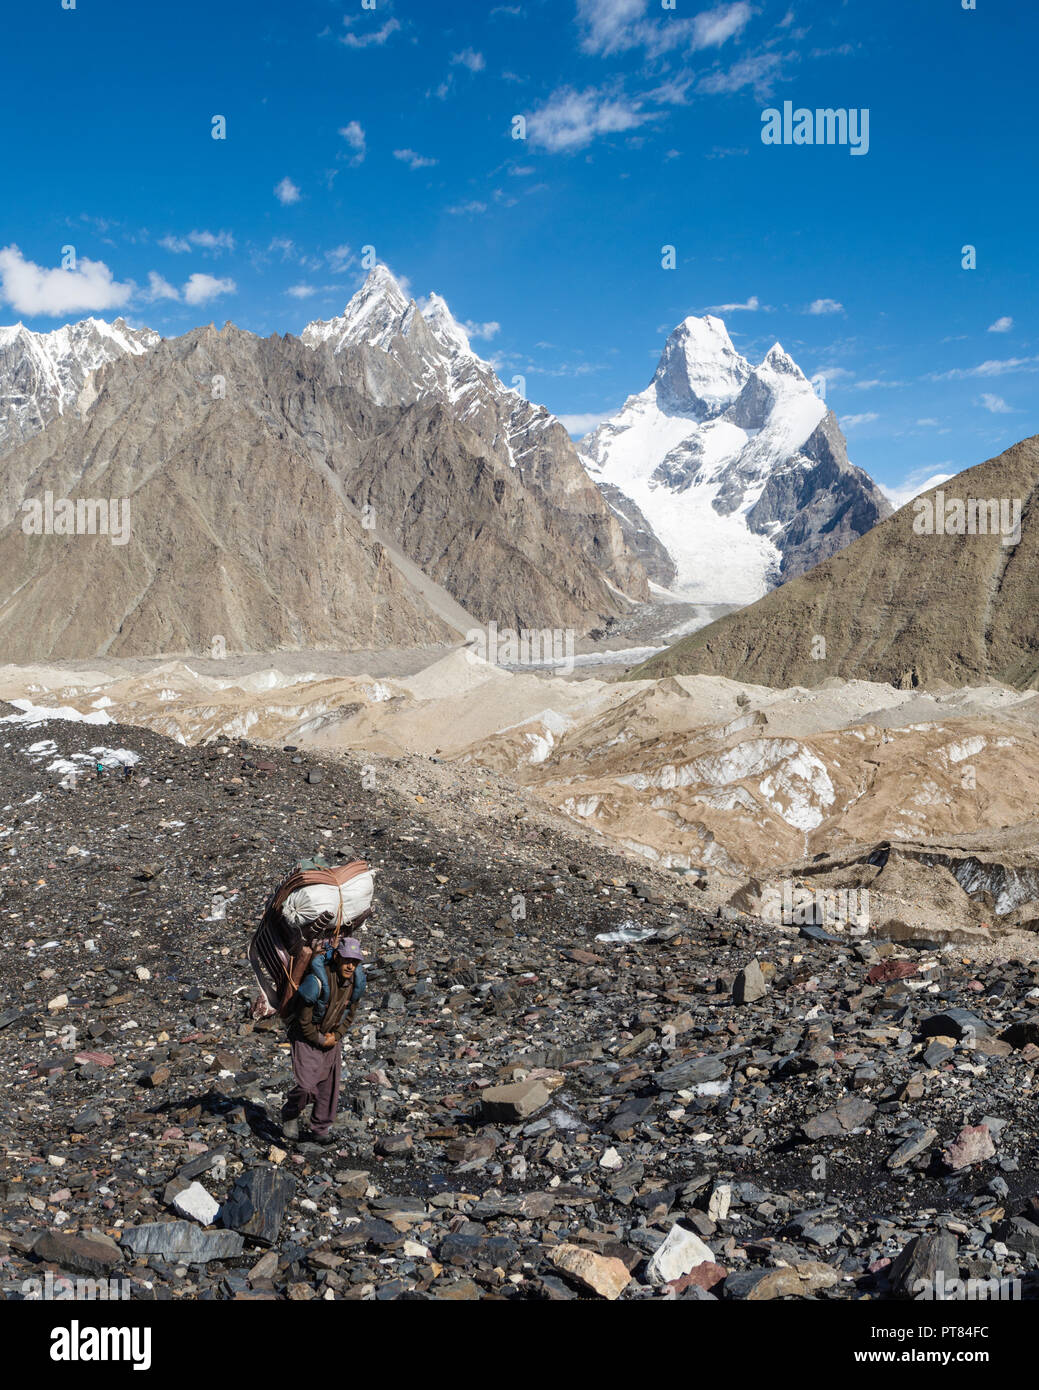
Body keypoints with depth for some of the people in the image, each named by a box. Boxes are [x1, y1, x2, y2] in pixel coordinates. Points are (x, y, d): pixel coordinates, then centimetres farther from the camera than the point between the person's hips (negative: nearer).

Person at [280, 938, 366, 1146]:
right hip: (306, 1036, -6)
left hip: (331, 1038, 6)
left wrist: (336, 1036, -6)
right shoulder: (317, 981, -29)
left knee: (329, 1086, 7)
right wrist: (320, 1040, -12)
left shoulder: (355, 982, -8)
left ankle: (319, 1131, 22)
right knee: (307, 1085, -15)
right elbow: (304, 1020, -20)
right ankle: (289, 1115, 14)